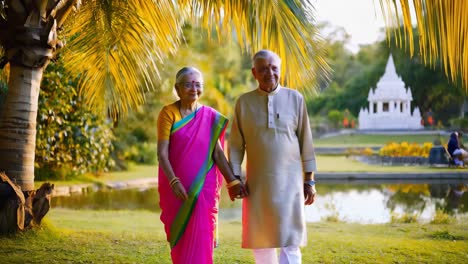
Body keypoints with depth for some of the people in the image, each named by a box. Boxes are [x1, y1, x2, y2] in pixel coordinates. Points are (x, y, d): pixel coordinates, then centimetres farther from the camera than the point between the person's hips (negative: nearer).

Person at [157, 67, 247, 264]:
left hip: (203, 187, 1)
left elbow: (217, 153, 2)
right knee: (180, 238, 9)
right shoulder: (168, 113, -4)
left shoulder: (210, 116, 4)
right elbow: (162, 153, -12)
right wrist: (174, 182, -24)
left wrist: (232, 182, -8)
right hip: (177, 187, -1)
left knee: (200, 239, -4)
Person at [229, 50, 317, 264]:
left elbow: (306, 142, 3)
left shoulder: (295, 98, 1)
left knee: (289, 241, -4)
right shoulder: (244, 102, 3)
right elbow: (236, 145, 5)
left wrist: (309, 180, 2)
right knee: (260, 240, 9)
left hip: (289, 181, -1)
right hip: (257, 182, 2)